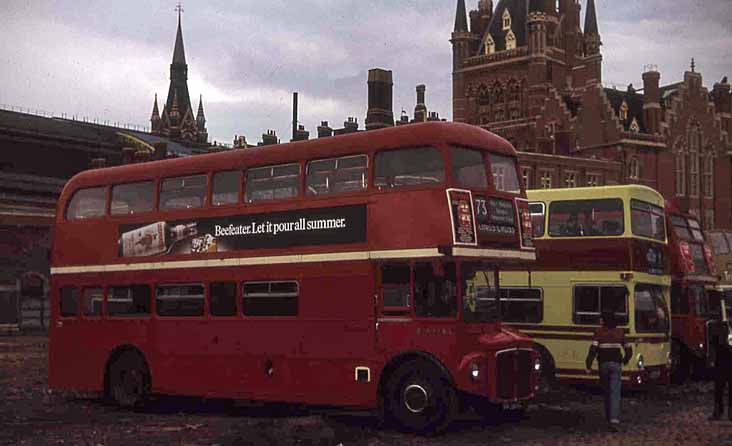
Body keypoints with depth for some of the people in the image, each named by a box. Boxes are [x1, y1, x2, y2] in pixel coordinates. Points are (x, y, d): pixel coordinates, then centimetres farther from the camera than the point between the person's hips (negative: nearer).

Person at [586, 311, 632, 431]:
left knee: (606, 391, 18)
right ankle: (614, 420, -20)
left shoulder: (599, 332, -2)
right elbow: (628, 350, 12)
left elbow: (593, 349, -13)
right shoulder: (620, 332, 5)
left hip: (603, 364, 0)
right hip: (616, 364, 0)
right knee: (615, 393, -6)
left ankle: (609, 417, 27)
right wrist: (625, 360, 31)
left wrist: (588, 365, -10)